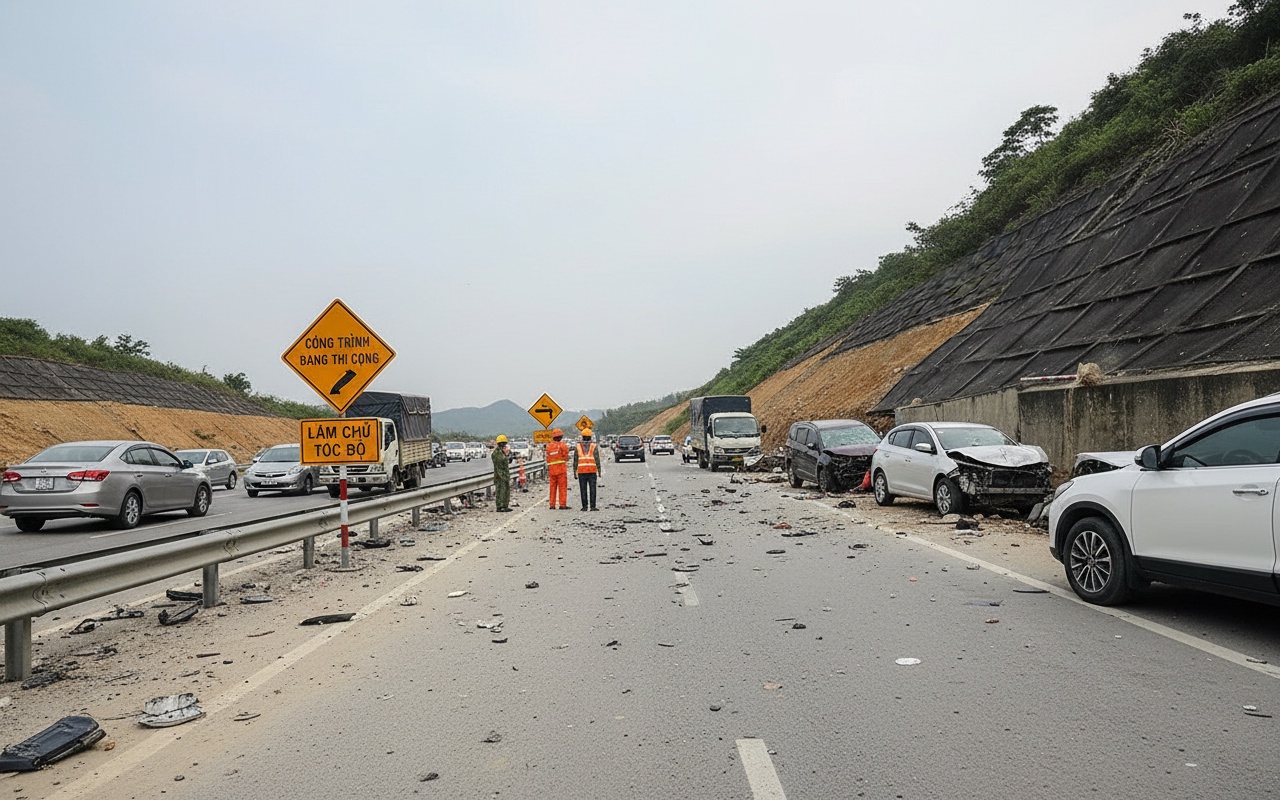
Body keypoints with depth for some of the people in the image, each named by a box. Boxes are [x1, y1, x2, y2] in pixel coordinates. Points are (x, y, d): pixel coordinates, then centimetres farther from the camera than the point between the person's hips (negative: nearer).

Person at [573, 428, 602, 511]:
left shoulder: (578, 446, 3)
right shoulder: (594, 446, -1)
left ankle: (584, 507, 3)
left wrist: (575, 472, 5)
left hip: (581, 471, 1)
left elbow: (575, 460, 1)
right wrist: (599, 471, -3)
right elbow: (597, 459, -7)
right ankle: (593, 507, -4)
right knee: (592, 489, 0)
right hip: (592, 471, -1)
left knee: (583, 489, 5)